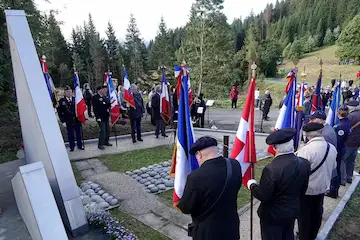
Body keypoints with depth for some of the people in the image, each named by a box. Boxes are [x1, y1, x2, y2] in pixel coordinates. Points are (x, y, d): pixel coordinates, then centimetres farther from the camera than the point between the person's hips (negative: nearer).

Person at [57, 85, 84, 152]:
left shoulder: (75, 99, 4)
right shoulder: (61, 101, -2)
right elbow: (60, 112, -1)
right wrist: (63, 121, -6)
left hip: (77, 121, 2)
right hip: (69, 122, -2)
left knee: (79, 134, 11)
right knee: (70, 135, 7)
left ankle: (80, 145, 27)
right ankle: (72, 147, 22)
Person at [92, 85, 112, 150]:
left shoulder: (105, 96, 10)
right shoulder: (95, 97, -12)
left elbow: (109, 104, 18)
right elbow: (95, 108, -15)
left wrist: (108, 108, -3)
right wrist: (98, 117, -19)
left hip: (106, 117, 8)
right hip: (100, 117, -7)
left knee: (107, 130, 13)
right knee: (102, 130, -8)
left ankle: (106, 142, 29)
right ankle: (100, 144, 4)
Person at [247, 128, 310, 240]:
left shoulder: (271, 169, -32)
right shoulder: (304, 164, -11)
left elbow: (263, 196, -24)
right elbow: (303, 190, 2)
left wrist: (252, 185, -6)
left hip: (273, 215, -6)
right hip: (293, 211, 6)